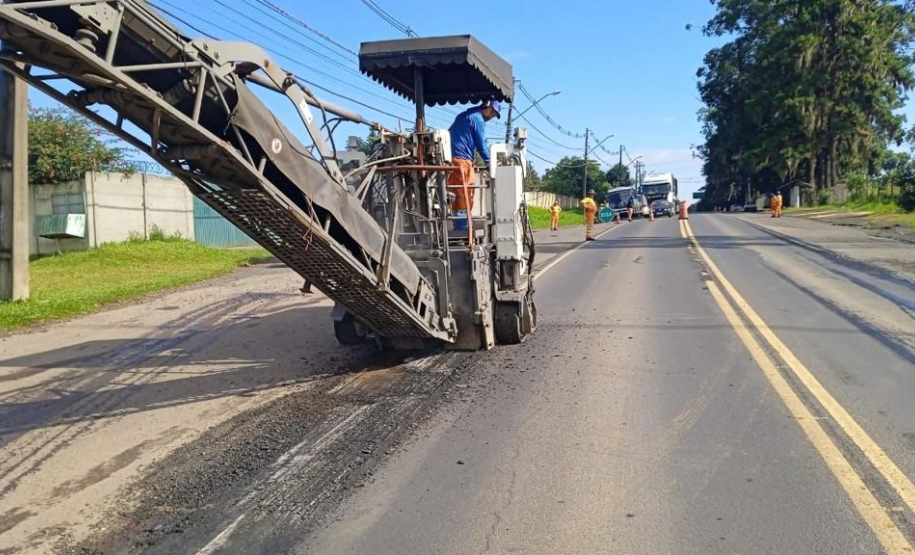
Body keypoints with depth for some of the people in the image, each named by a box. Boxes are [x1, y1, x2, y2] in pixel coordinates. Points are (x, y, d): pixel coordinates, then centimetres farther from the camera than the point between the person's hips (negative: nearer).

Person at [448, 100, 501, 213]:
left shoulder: (464, 115, 25)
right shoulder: (478, 118, -3)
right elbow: (481, 143, -4)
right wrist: (489, 162, 5)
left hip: (450, 156, 9)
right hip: (462, 158, -9)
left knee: (455, 193, 10)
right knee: (466, 195, -7)